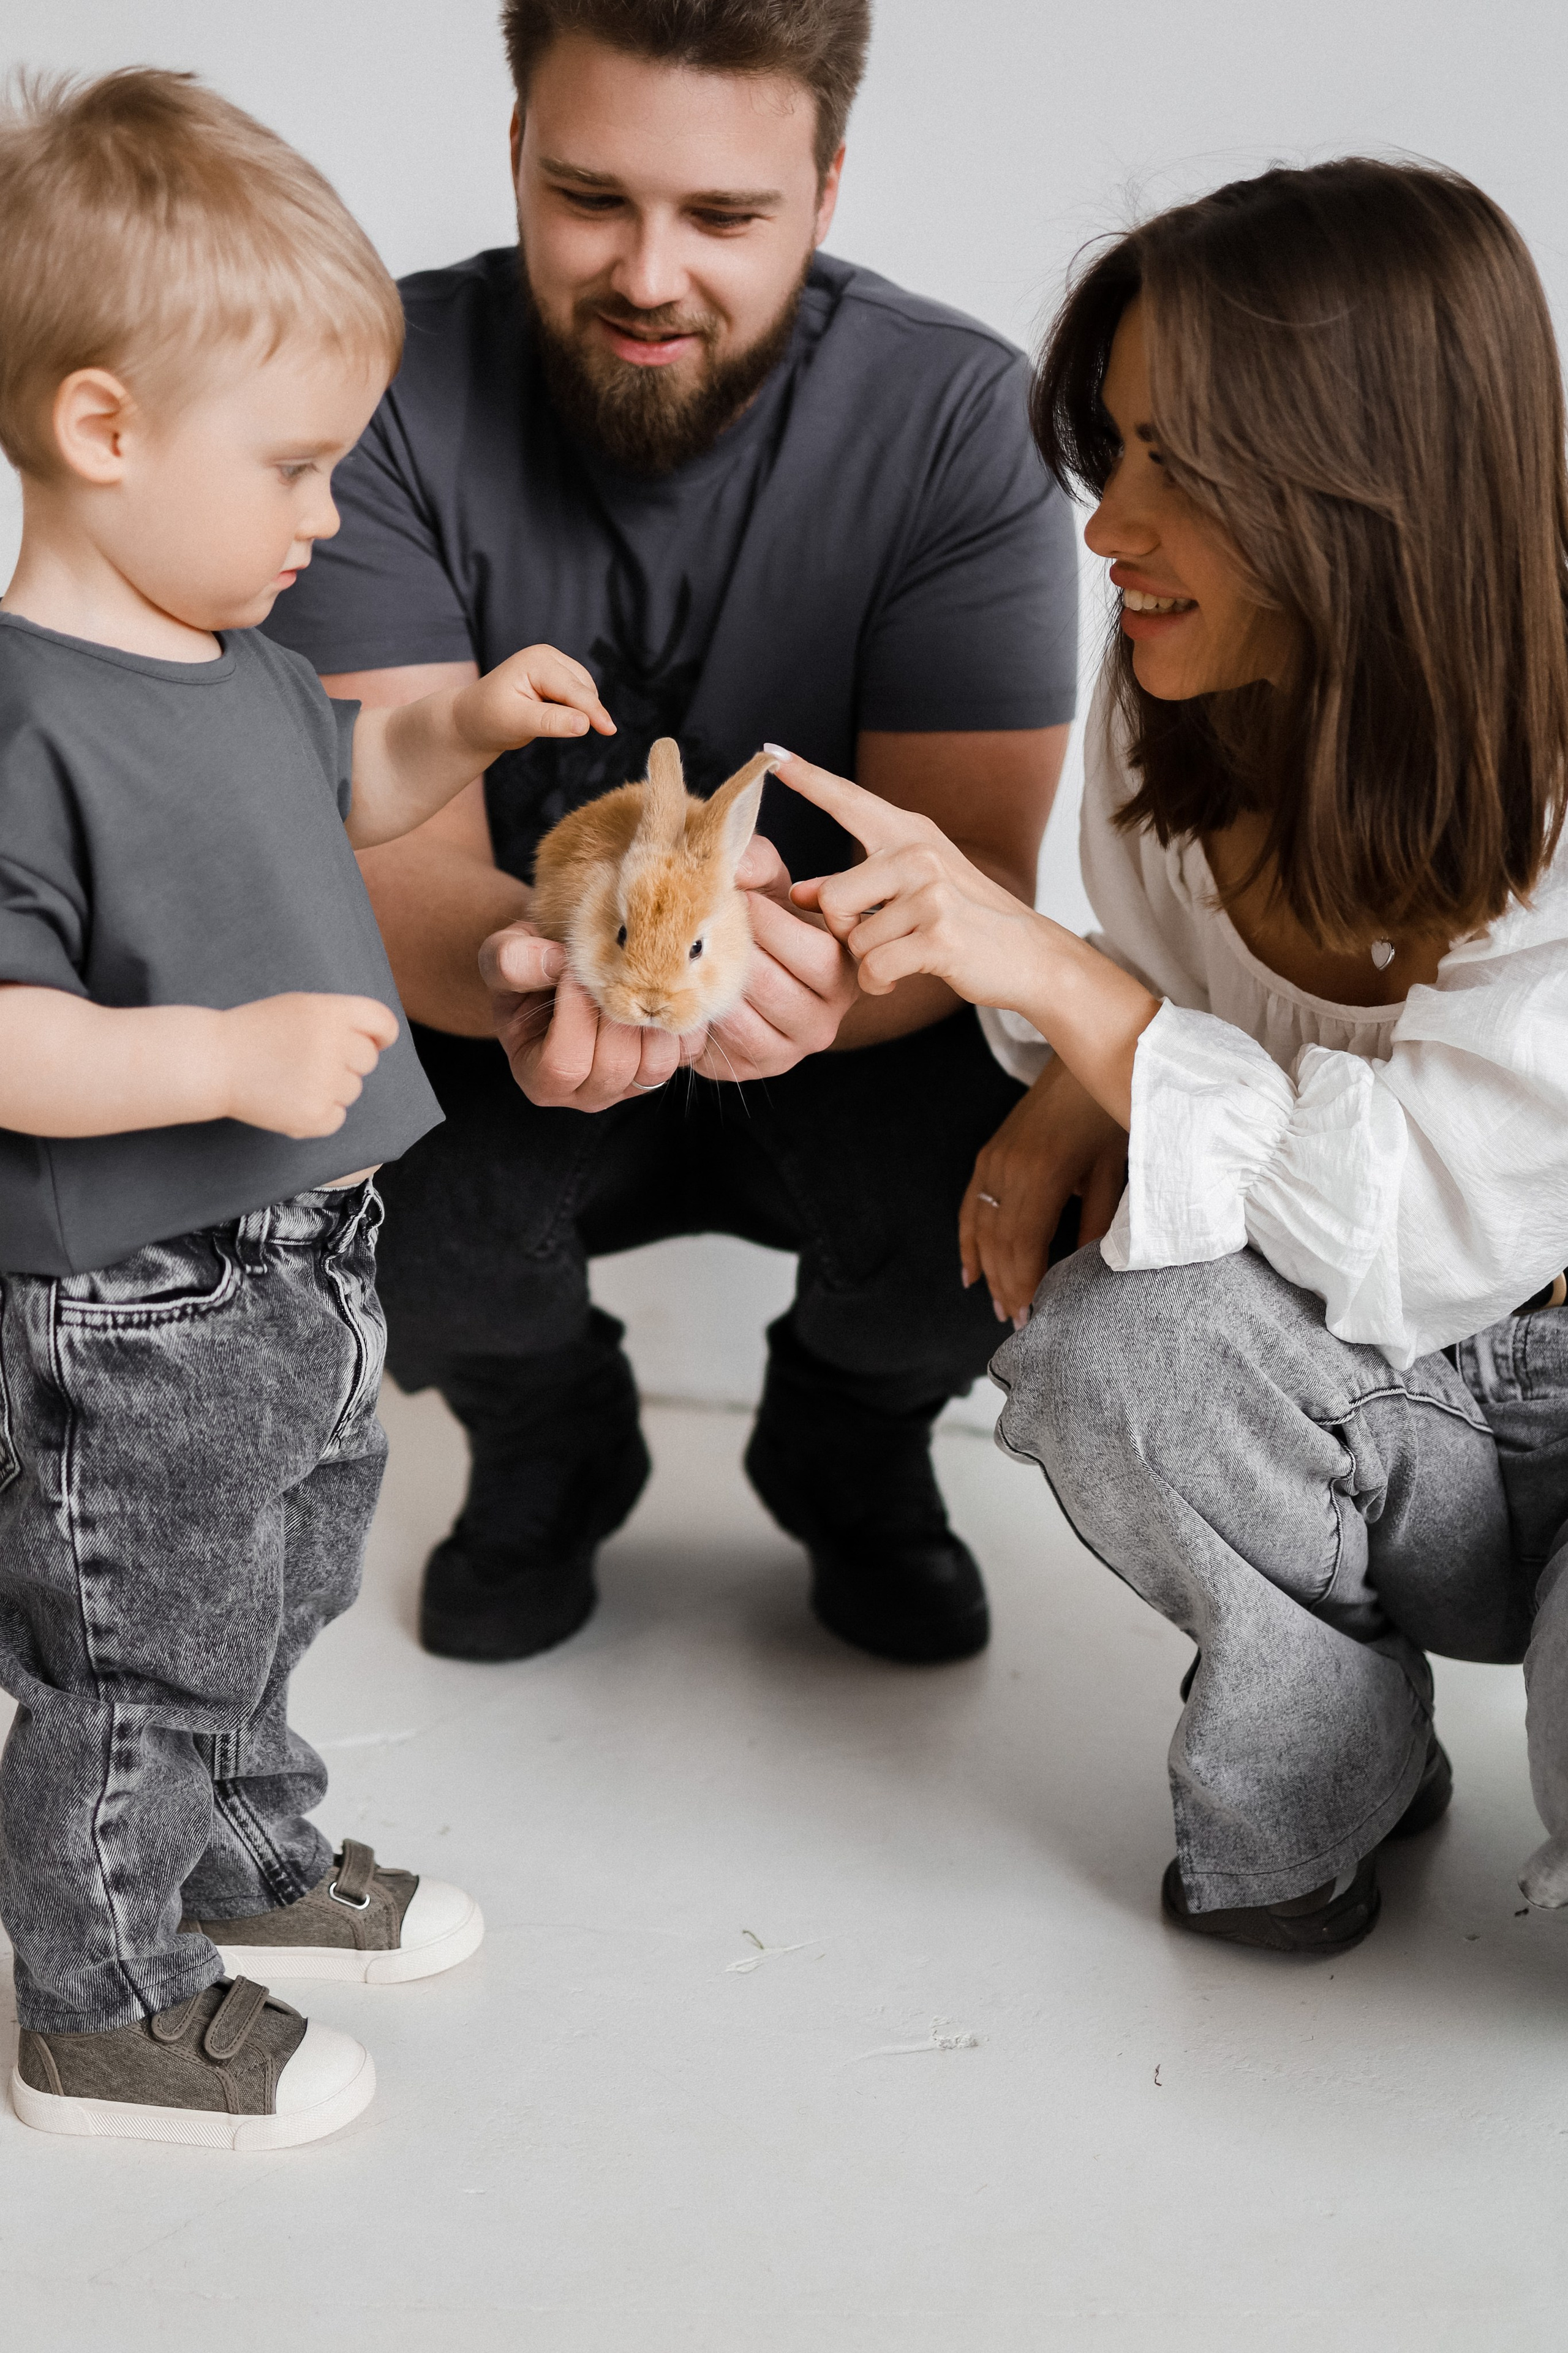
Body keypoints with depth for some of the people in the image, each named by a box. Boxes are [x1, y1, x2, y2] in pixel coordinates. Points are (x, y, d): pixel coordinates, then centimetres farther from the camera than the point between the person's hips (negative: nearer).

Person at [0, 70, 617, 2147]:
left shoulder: (235, 657, 4)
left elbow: (326, 789, 25)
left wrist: (460, 731, 8)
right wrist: (227, 1056, -37)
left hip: (294, 1273, 9)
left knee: (269, 1601, 26)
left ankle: (249, 1862, 48)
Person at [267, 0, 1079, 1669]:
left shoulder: (953, 416, -17)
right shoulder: (394, 389, -16)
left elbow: (970, 874, -21)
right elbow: (392, 846, -23)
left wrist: (812, 981, -45)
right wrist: (524, 970, -47)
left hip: (845, 1038, 0)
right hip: (503, 1033, 0)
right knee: (375, 1184, -30)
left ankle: (849, 1452, 9)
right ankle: (545, 1451, 8)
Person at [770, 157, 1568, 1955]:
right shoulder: (1176, 706, -7)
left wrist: (1044, 967, -31)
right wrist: (1071, 1110, -13)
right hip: (1392, 1404, 4)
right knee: (1100, 1344, -28)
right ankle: (1323, 1767, 0)